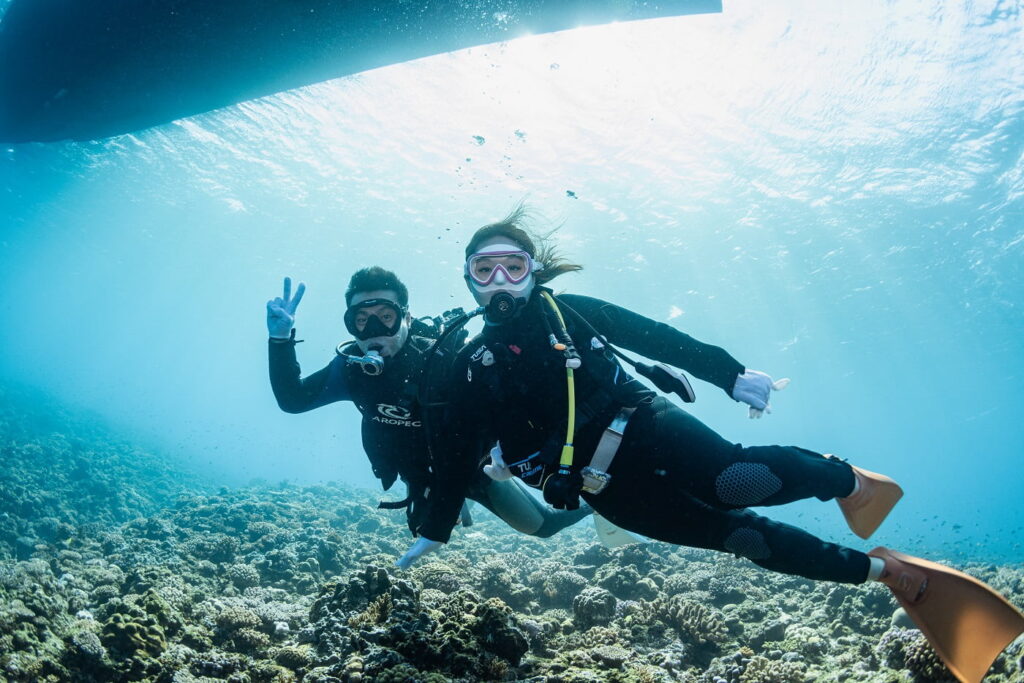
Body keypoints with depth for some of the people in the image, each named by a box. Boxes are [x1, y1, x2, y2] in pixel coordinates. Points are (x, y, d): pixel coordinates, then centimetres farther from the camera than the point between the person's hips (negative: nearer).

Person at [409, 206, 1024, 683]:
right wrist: (433, 534, 6)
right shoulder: (472, 367, 6)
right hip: (607, 490, 1)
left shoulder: (568, 310, 6)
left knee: (738, 477, -29)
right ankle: (889, 571, 7)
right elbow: (461, 458, 9)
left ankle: (848, 480, 1)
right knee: (739, 535, -7)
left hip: (646, 428, 0)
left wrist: (730, 373, 0)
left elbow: (655, 337, 7)